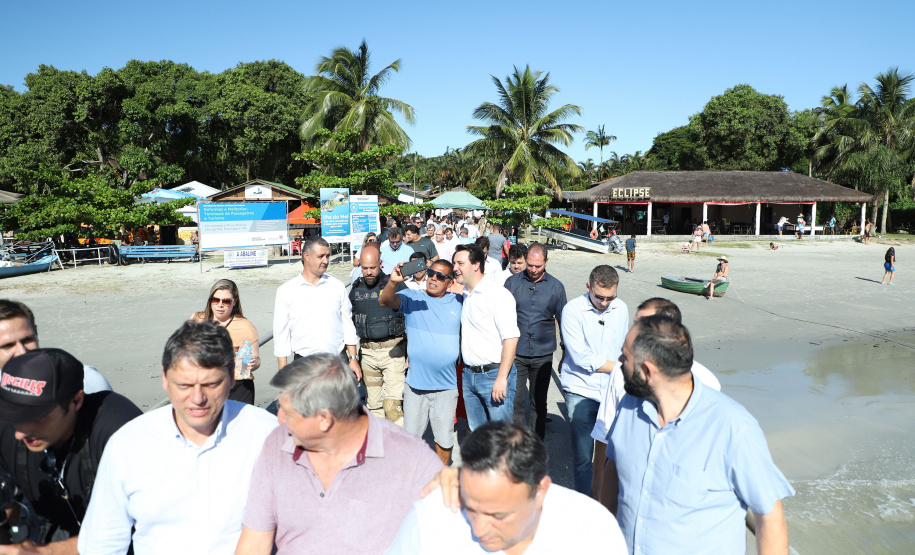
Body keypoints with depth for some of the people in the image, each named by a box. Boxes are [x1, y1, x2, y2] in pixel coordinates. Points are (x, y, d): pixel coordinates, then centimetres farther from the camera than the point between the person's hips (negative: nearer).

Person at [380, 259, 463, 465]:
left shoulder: (458, 302, 5)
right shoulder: (411, 298, -1)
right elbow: (385, 301, -18)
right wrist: (393, 282, -37)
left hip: (446, 386, 1)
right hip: (415, 385, -1)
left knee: (444, 438, 13)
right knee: (411, 436, 13)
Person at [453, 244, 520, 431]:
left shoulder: (498, 294, -13)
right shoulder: (464, 295, 10)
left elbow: (511, 337, -18)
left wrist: (501, 378, -21)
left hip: (494, 374, -7)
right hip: (468, 375, 7)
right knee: (475, 432, 16)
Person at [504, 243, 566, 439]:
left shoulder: (556, 286, 1)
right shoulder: (512, 282, 0)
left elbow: (563, 320, 9)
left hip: (543, 355, 1)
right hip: (515, 353, 0)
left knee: (539, 401, 13)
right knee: (516, 400, 2)